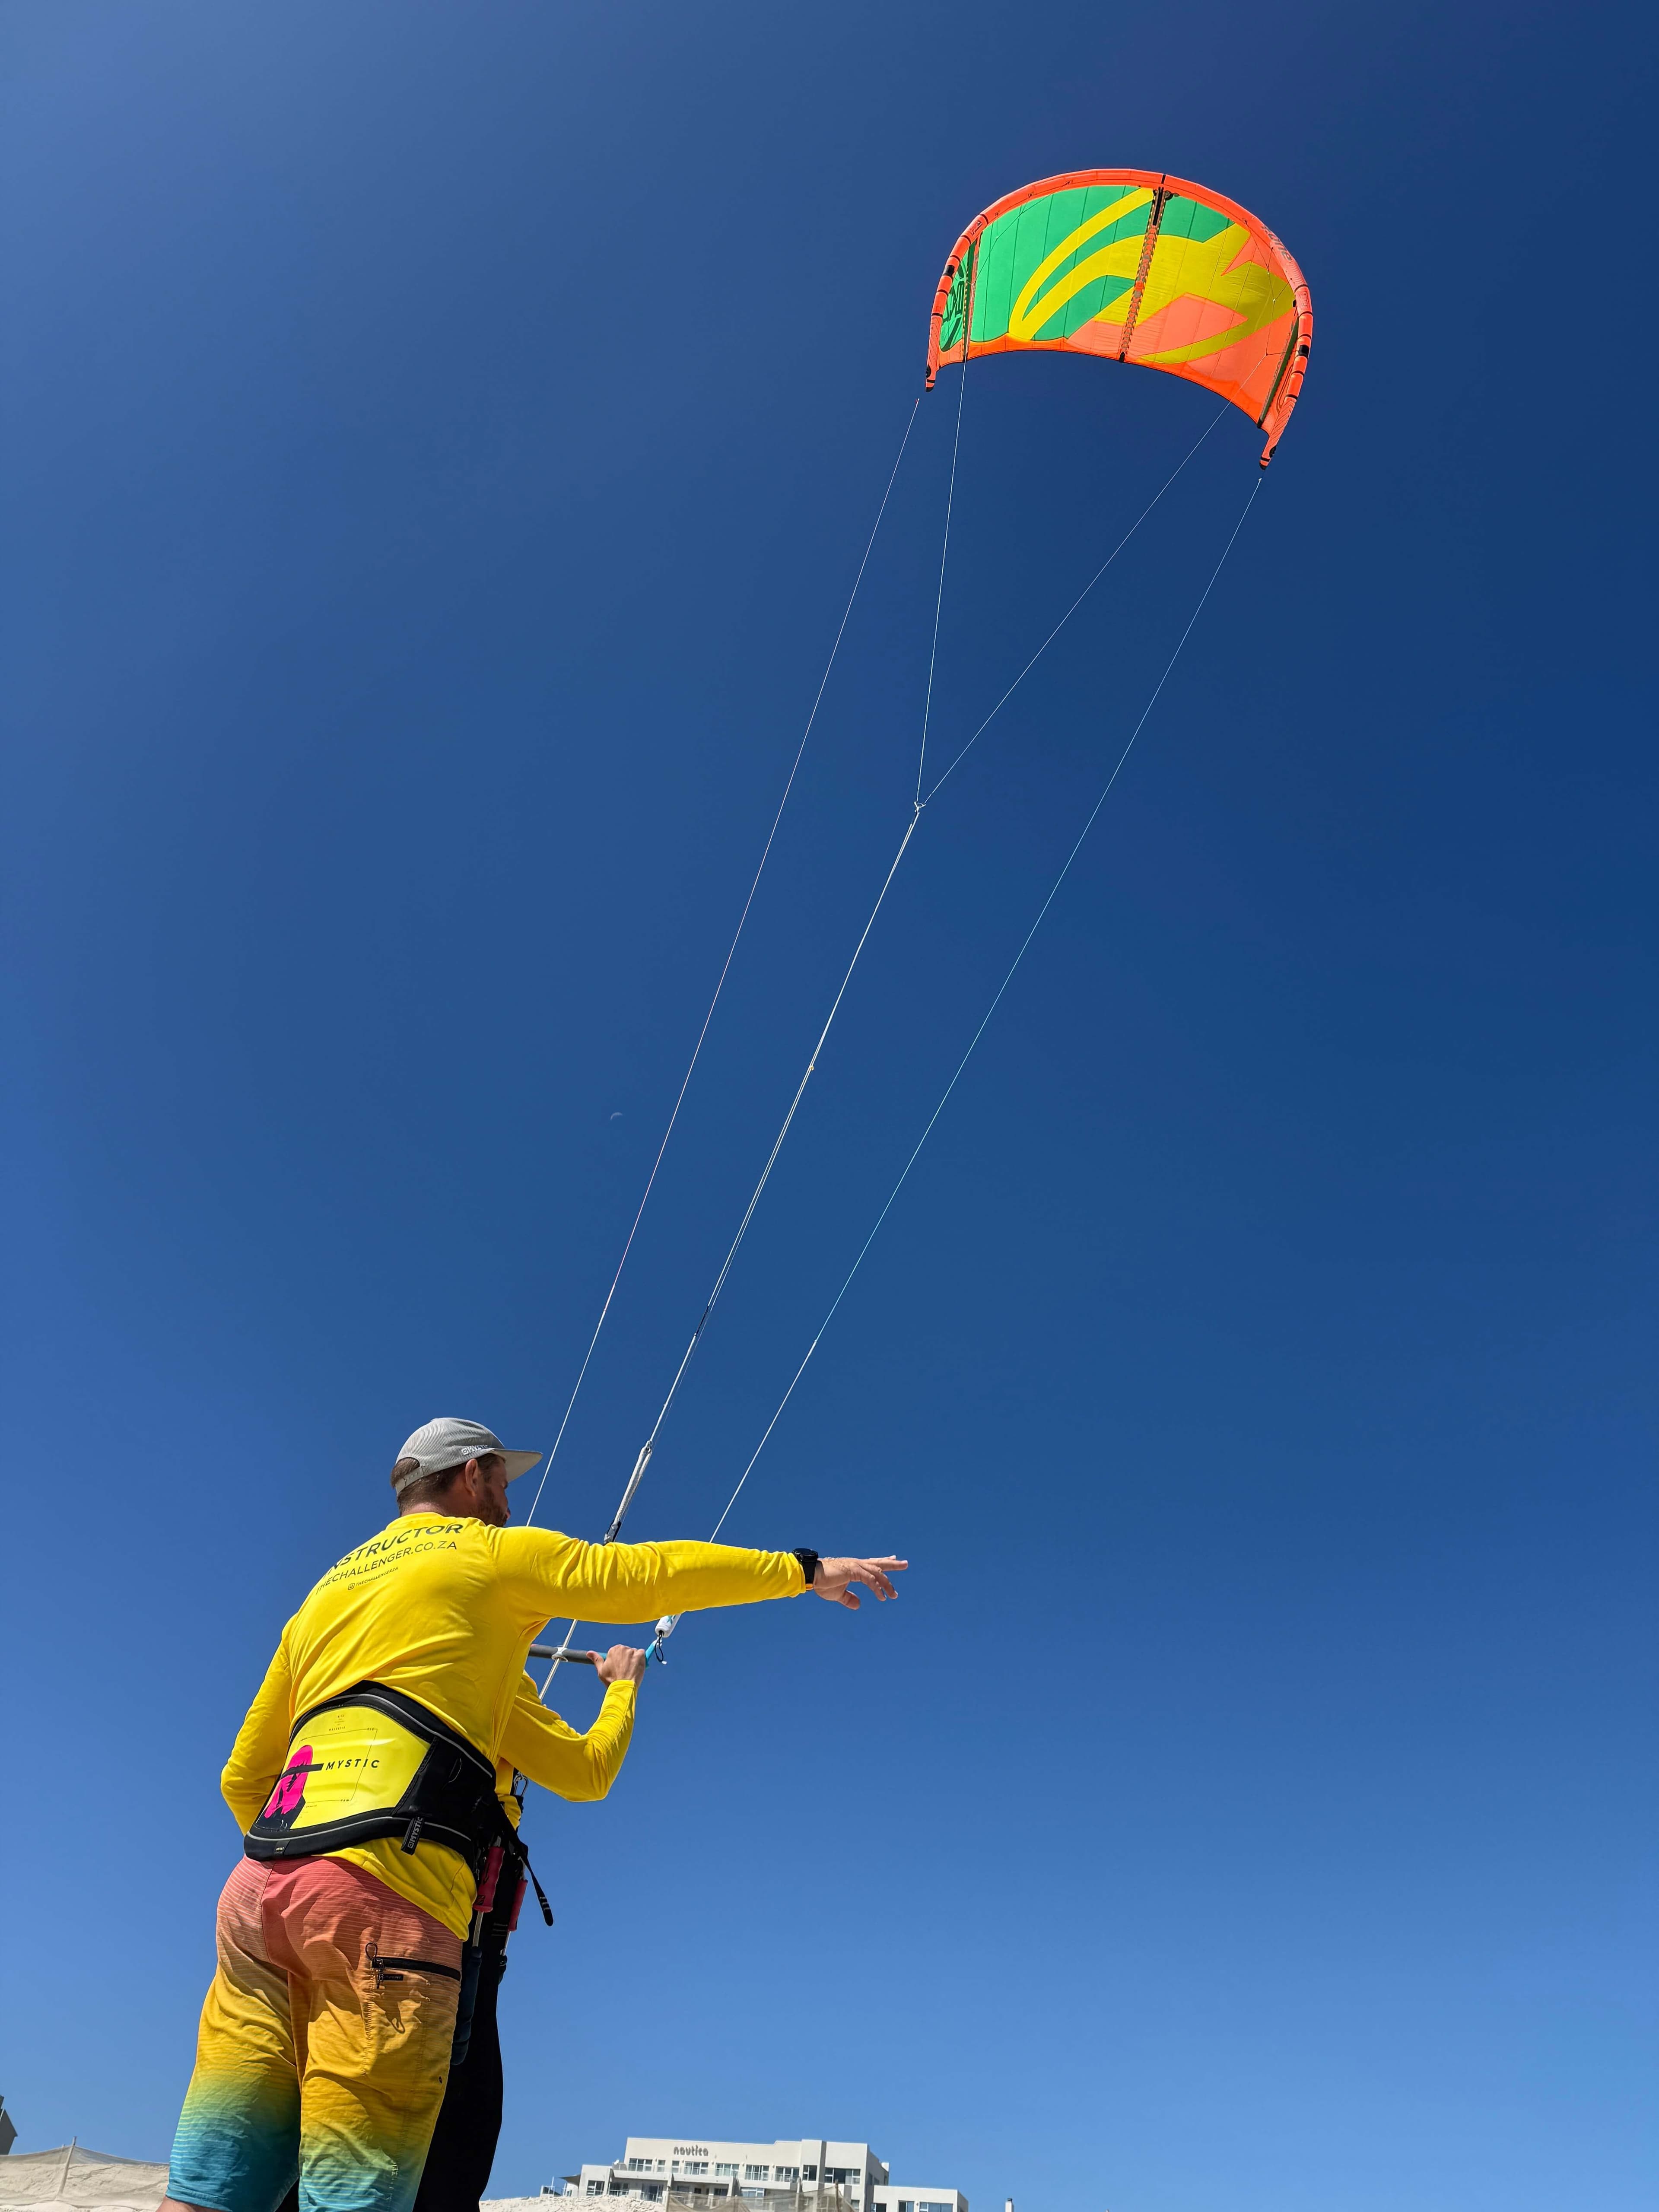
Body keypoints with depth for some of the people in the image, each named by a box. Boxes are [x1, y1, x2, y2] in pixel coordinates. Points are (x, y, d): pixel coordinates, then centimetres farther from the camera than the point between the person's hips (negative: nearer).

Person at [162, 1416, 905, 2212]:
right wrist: (809, 1569, 18)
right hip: (382, 1886, -7)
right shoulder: (494, 1553, 9)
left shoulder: (328, 1588, 27)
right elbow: (657, 1572, 10)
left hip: (261, 1879, 7)